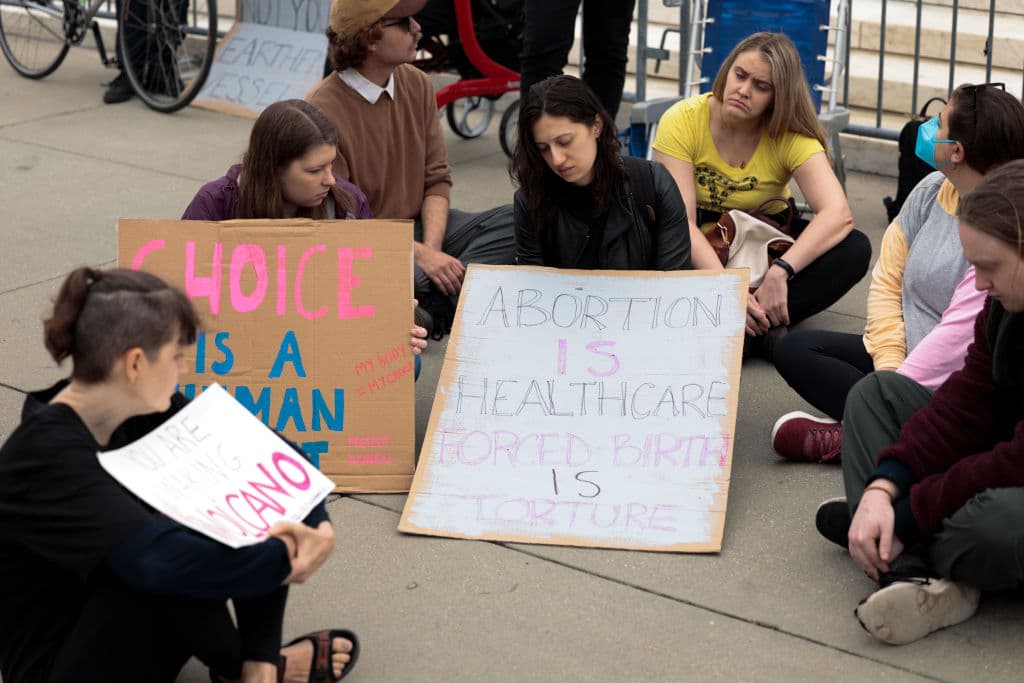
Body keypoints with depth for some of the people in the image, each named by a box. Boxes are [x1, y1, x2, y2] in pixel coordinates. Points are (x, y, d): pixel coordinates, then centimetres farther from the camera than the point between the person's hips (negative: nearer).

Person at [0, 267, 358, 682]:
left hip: (137, 624, 8)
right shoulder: (47, 457, -29)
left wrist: (311, 530, -25)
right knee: (175, 567, -36)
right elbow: (159, 558, -42)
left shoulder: (145, 411, -6)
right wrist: (285, 559, -31)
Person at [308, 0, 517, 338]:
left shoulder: (416, 84, 3)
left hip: (420, 226, 7)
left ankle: (436, 305, -24)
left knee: (514, 222, -13)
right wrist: (420, 254, -24)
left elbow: (437, 179, 3)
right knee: (415, 277, -39)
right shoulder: (323, 110, -18)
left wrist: (432, 247, -15)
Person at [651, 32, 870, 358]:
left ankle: (759, 323, -31)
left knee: (855, 249, -24)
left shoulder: (790, 136, -14)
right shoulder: (682, 121, -17)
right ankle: (765, 327, -33)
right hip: (699, 255, -1)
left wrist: (780, 272, -41)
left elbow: (838, 214, -27)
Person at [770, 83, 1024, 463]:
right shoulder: (931, 191, 4)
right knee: (795, 349, -7)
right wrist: (889, 366, -7)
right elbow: (887, 281, 5)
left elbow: (960, 333, -23)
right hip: (906, 355, 9)